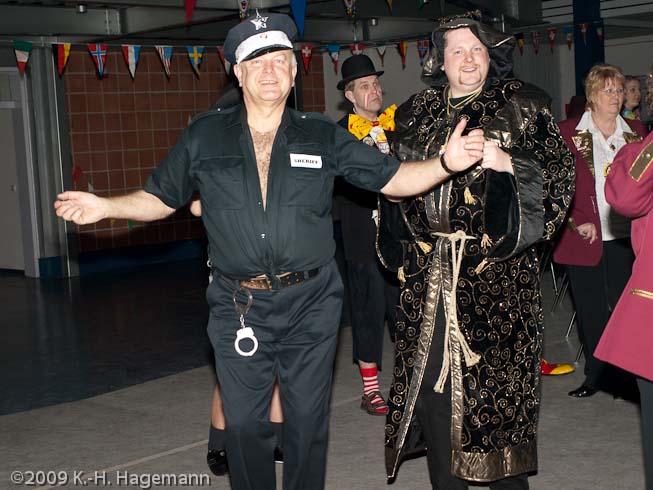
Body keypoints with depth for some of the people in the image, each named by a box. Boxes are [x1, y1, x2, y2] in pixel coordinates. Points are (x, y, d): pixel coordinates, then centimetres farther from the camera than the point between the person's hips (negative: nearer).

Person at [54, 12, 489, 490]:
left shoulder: (322, 136, 2)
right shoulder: (204, 136, 3)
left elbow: (393, 178, 1)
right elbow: (160, 198, 10)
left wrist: (445, 163, -16)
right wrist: (105, 206, -4)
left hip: (310, 306, 0)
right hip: (238, 307, 0)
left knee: (308, 422, 11)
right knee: (244, 423, 9)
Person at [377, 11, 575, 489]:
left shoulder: (521, 106, 5)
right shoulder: (417, 114, 15)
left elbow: (560, 176, 0)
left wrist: (507, 161, -13)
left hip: (497, 271, -3)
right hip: (430, 275, 3)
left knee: (500, 375, -2)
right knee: (430, 378, 3)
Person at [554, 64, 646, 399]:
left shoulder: (636, 132, 11)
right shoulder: (568, 133, 1)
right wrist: (577, 221, -10)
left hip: (625, 237, 2)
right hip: (585, 238, -2)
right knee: (590, 312, 5)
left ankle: (623, 377, 15)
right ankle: (596, 375, 19)